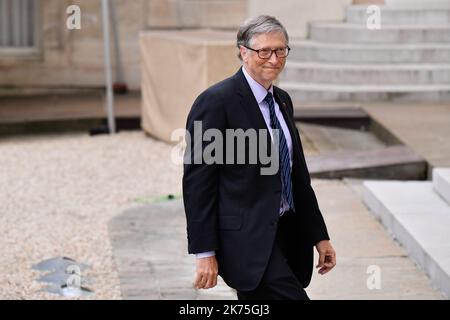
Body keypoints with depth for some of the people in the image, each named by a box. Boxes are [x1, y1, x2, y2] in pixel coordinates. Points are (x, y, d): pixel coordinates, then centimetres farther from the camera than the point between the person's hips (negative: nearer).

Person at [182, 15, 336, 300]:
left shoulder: (282, 101, 14)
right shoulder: (216, 102, -11)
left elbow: (298, 176, 19)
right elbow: (197, 181, -13)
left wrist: (319, 235, 16)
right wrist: (205, 253, -16)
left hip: (285, 234, 8)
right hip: (246, 238, -8)